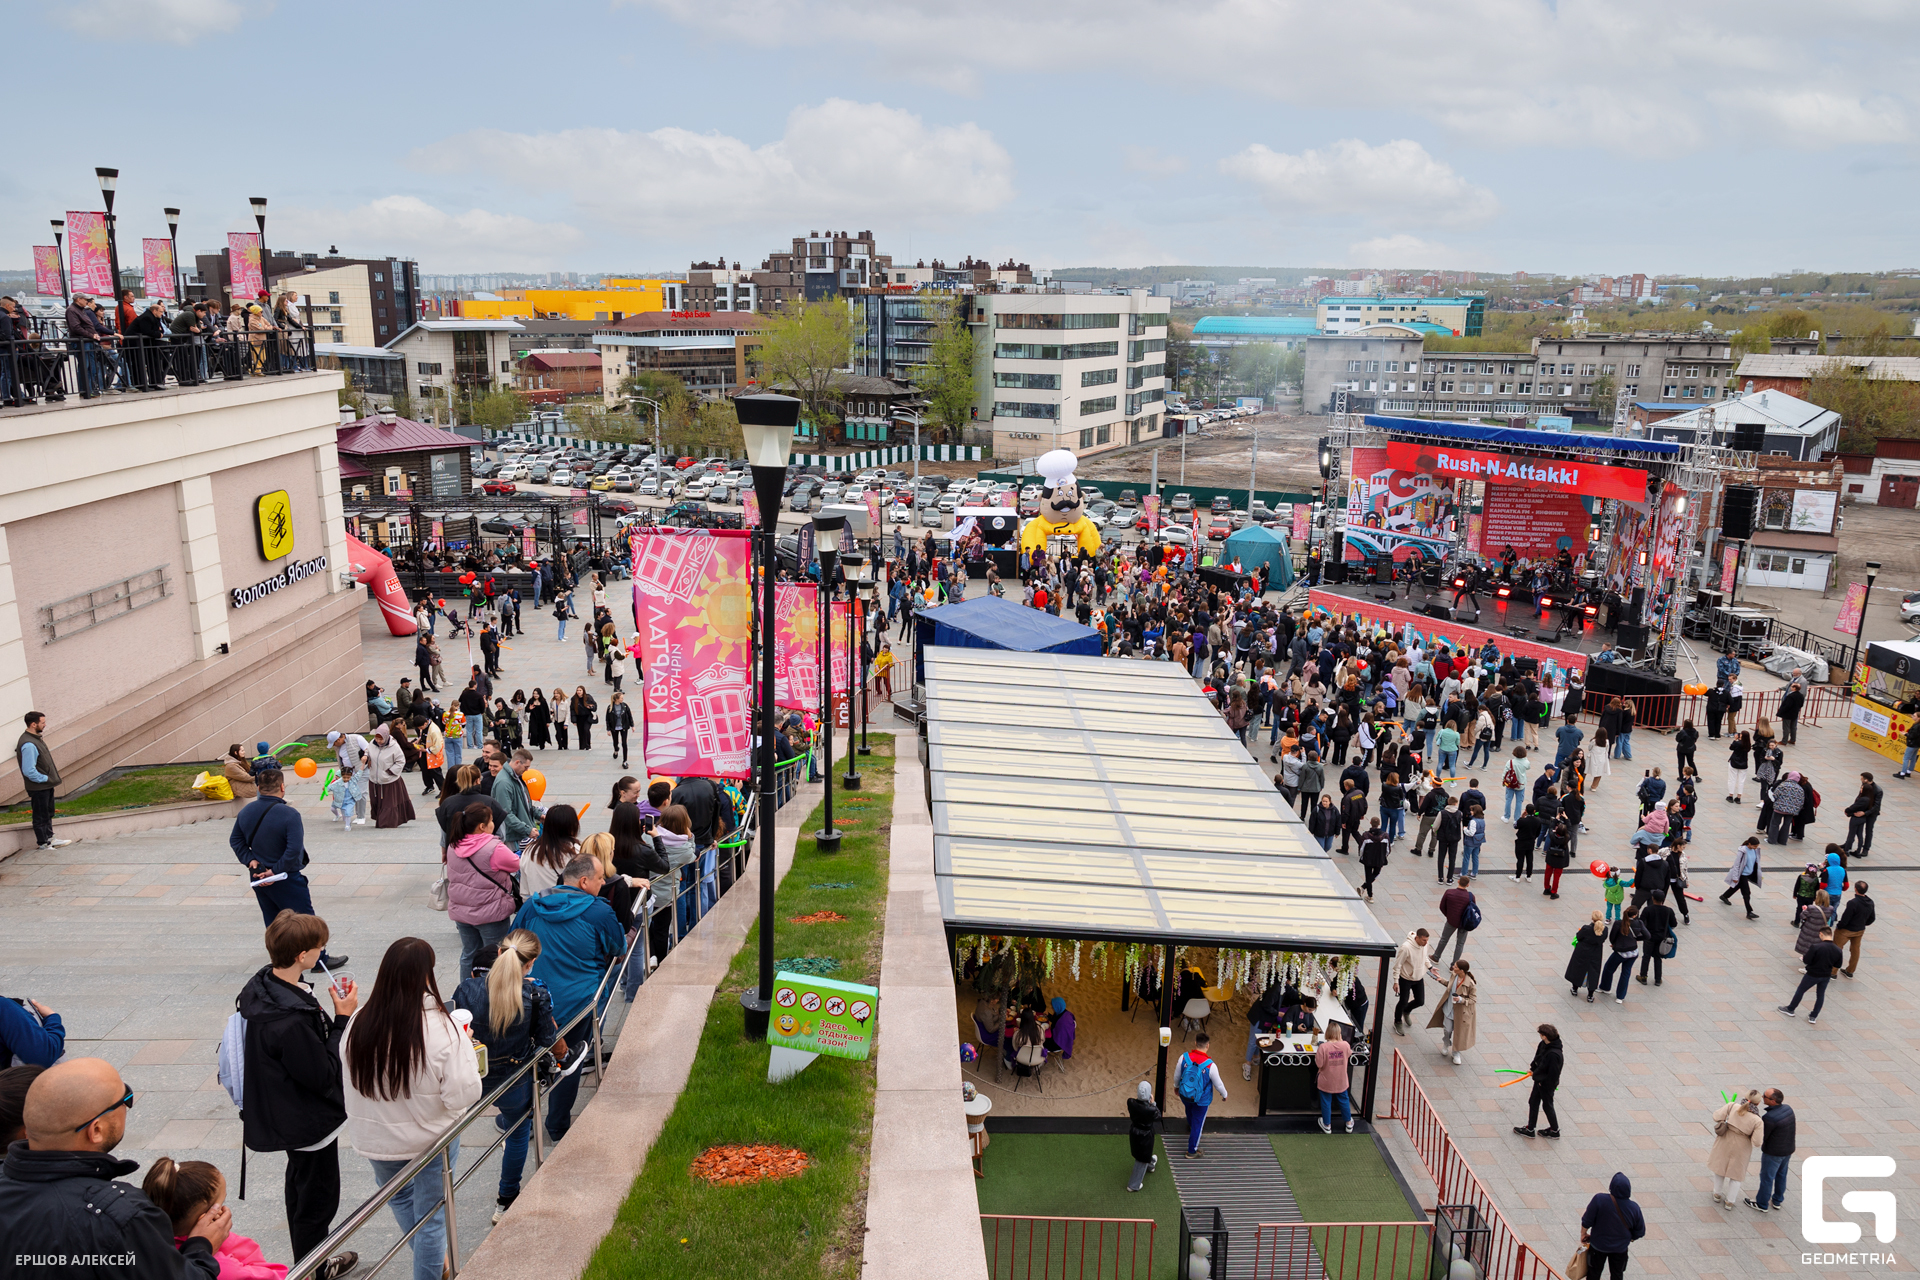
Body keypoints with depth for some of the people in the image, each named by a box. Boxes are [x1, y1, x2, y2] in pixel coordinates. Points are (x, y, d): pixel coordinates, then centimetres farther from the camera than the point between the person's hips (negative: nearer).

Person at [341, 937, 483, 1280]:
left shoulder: (359, 1025, -19)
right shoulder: (442, 1028, -29)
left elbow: (349, 1077, -3)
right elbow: (463, 1094, -27)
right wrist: (470, 1059, -9)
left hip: (374, 1139, 4)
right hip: (432, 1138, -4)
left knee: (398, 1195, 32)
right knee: (431, 1214, 18)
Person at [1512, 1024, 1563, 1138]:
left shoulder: (1554, 1054, -34)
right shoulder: (1543, 1044, -8)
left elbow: (1553, 1073, -26)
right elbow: (1537, 1058, 11)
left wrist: (1545, 1085, -18)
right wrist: (1533, 1069, 8)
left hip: (1547, 1083, -9)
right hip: (1539, 1080, 9)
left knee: (1547, 1105, 13)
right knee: (1533, 1102, 18)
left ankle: (1555, 1130, 36)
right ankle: (1530, 1129, 32)